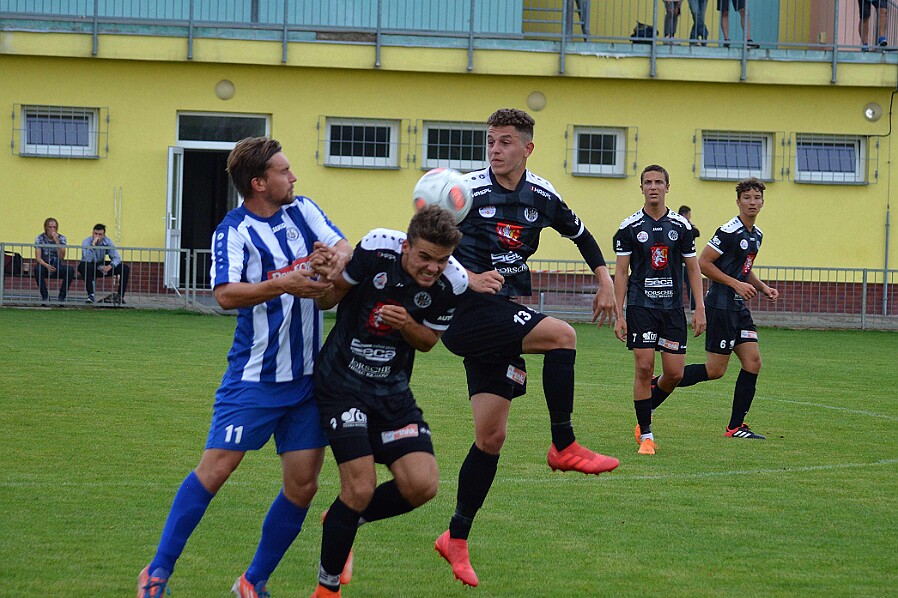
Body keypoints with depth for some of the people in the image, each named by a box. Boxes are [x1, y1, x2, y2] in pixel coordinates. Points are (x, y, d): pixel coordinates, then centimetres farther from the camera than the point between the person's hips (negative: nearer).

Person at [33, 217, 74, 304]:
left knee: (70, 270, -28)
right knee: (37, 268, -35)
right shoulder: (39, 238, -4)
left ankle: (62, 297, -16)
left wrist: (57, 241, -23)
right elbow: (38, 257, -13)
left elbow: (61, 257, -15)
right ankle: (45, 296, -21)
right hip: (44, 265, -1)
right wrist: (47, 266, -32)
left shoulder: (62, 238, -2)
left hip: (57, 267, 1)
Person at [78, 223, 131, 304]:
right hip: (90, 268, -4)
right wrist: (93, 245, -40)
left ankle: (120, 296, -7)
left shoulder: (107, 241, -8)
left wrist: (110, 266, -29)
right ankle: (91, 295, -38)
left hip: (102, 267, 4)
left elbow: (116, 257, -9)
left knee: (125, 268, -13)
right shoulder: (86, 242, -19)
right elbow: (87, 259, -34)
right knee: (84, 266, -41)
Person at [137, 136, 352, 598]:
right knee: (215, 468, -11)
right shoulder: (233, 231, -10)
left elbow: (345, 247, 2)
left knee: (303, 486, 3)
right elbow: (225, 295, -23)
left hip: (307, 377, 6)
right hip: (254, 377, -6)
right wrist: (284, 285, -34)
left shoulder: (302, 210, 8)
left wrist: (335, 259, -21)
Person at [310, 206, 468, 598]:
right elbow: (328, 299, -5)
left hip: (392, 389, 4)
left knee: (422, 485, -9)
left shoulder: (452, 283, -12)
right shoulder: (376, 250, -19)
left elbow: (427, 341, 3)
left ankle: (344, 521, 20)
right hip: (341, 383, -4)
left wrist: (407, 324, -20)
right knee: (361, 487, -14)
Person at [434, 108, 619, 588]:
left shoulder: (542, 196, 8)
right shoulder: (469, 191, -7)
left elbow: (581, 236, 25)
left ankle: (457, 539, 12)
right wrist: (469, 277, -21)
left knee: (491, 435, 3)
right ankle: (564, 447, -16)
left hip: (504, 314, 6)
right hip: (467, 312, -6)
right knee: (561, 335, -25)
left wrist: (605, 281, 16)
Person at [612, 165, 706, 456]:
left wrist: (699, 308, 1)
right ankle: (645, 434, 1)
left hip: (672, 307, 2)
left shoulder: (681, 225, 5)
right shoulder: (630, 227, 0)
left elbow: (693, 268, 10)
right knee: (644, 368, -9)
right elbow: (621, 272, 1)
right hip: (640, 306, -2)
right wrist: (618, 315, -5)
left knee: (674, 372, -3)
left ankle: (648, 407, 27)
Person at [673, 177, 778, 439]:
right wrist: (737, 285, -18)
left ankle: (736, 427, 6)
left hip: (739, 308, 9)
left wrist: (763, 288, 12)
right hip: (721, 306, -9)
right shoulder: (729, 231, -15)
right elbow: (703, 263, -16)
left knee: (753, 362, 2)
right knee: (715, 370, -7)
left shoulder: (756, 235, 14)